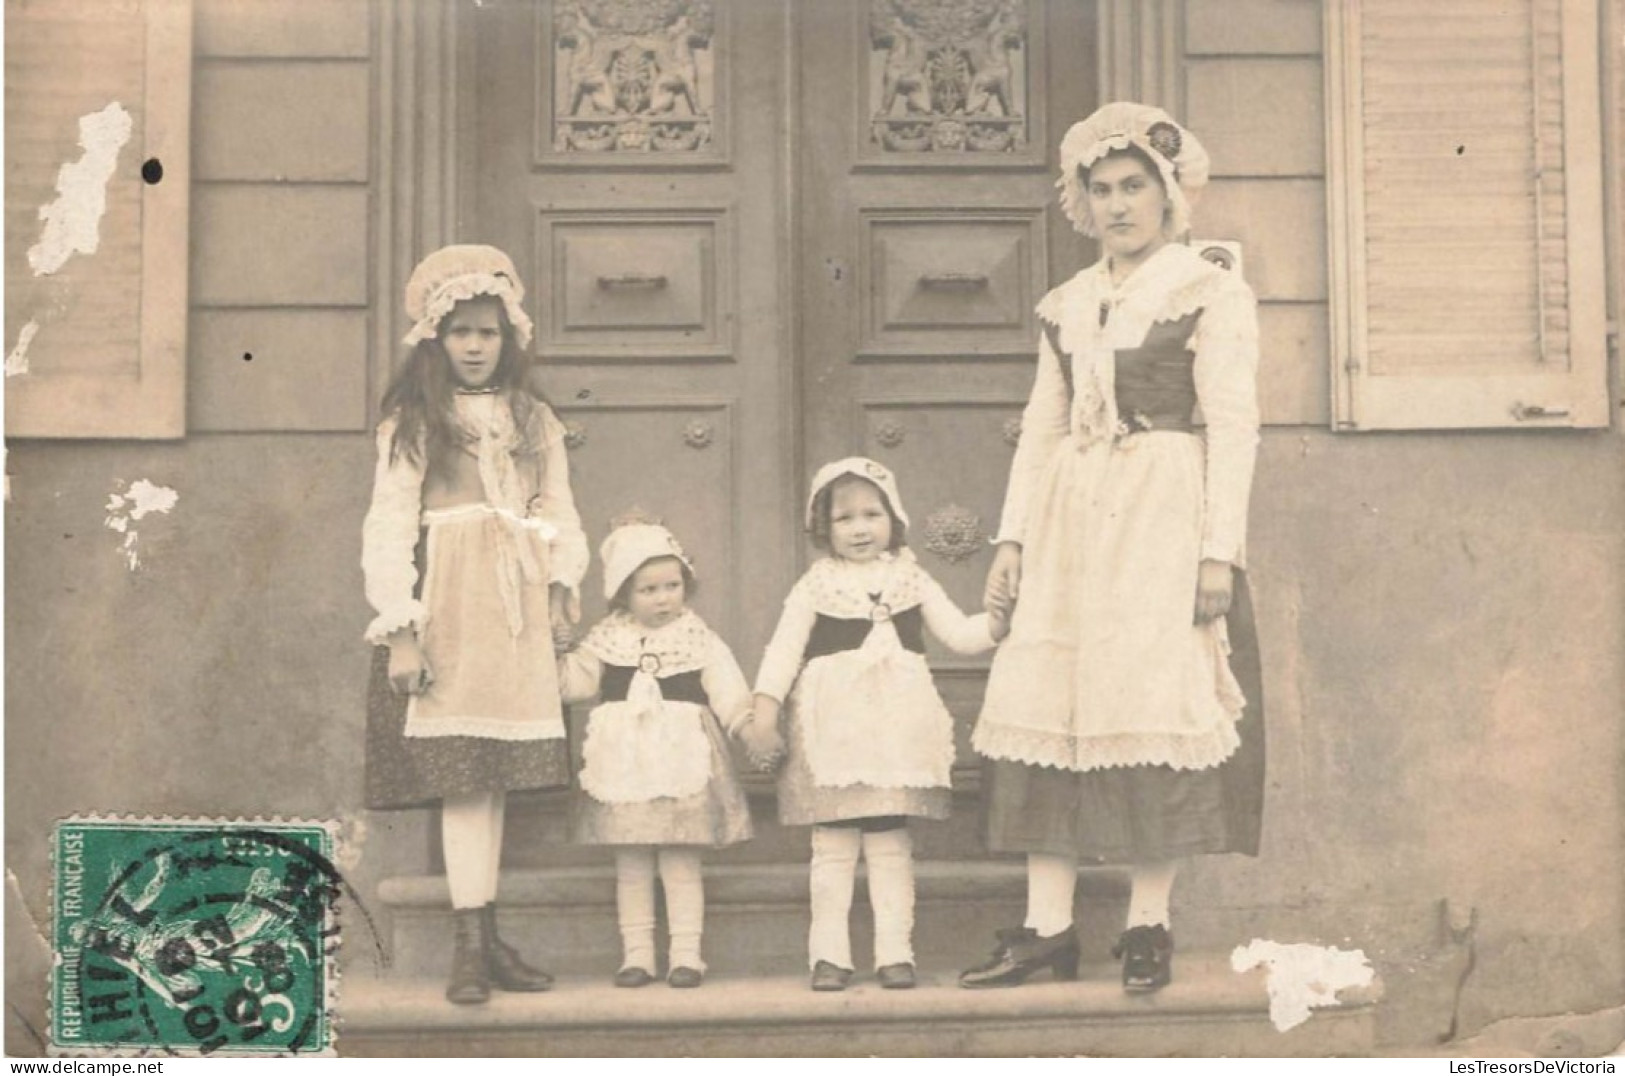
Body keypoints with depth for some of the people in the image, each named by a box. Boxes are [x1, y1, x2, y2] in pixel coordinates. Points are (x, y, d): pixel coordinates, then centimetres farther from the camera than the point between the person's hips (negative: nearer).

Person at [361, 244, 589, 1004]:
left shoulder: (534, 422, 16)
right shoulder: (411, 423, 2)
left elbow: (560, 516, 16)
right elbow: (389, 528, -4)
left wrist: (562, 580, -2)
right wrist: (400, 630, -13)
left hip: (516, 610, 4)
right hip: (448, 607, -4)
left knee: (497, 772, 5)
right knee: (462, 777, -8)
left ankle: (488, 939, 10)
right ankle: (472, 945, -4)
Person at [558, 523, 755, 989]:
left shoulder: (699, 640, 1)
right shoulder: (607, 640, 7)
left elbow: (726, 689, -4)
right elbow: (576, 679, 9)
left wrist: (747, 723, -17)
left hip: (682, 762, -2)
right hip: (623, 766, 2)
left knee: (681, 863, 2)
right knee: (630, 865, 6)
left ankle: (686, 954, 7)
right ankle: (636, 954, 13)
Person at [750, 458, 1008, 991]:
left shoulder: (911, 580, 9)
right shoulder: (815, 586, 3)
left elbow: (958, 633, 9)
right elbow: (783, 649, 0)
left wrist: (998, 622, -8)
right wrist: (765, 710, -9)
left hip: (896, 731, 1)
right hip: (833, 729, -1)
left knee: (890, 844, 5)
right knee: (832, 845, 2)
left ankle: (894, 951, 8)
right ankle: (830, 954, 7)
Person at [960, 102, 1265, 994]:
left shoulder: (1211, 294, 2)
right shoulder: (1066, 305, 17)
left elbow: (1232, 427, -5)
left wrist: (1219, 551, -13)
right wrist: (1013, 537, 9)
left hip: (1165, 518, -5)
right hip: (1071, 519, 5)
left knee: (1154, 707, -7)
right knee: (1046, 708, -1)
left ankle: (1147, 924, 2)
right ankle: (1048, 927, 2)